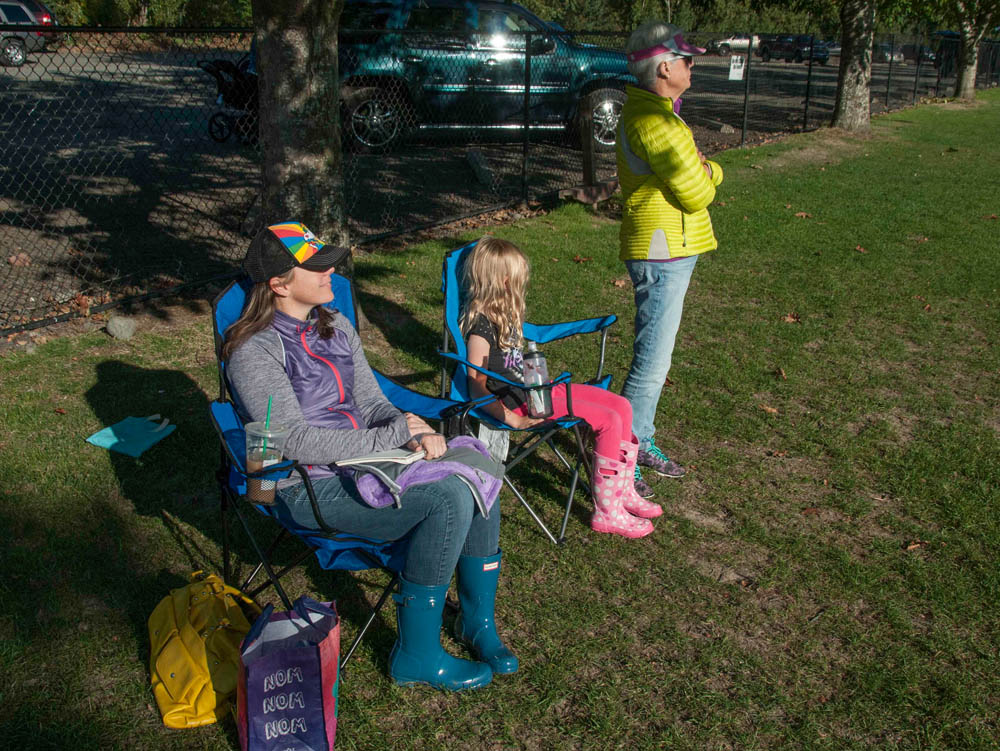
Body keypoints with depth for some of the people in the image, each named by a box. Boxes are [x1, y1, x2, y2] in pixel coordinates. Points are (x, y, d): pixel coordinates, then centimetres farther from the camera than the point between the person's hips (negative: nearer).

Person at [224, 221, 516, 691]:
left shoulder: (336, 327, 11)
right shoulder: (254, 350, -13)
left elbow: (372, 403, 13)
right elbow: (293, 440, -21)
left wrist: (413, 430, -9)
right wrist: (394, 435, -20)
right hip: (310, 488, -7)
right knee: (448, 499, -26)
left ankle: (478, 619, 3)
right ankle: (416, 655, -10)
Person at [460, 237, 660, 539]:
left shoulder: (502, 313, 13)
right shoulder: (480, 324, -18)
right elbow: (477, 388, -20)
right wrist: (514, 420, -24)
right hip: (519, 400, -10)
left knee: (622, 406, 4)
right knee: (609, 422, -17)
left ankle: (623, 493, 15)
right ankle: (606, 512, -6)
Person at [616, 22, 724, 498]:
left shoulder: (642, 111, 14)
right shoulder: (658, 124, -21)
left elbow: (694, 175, 18)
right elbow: (697, 195, -18)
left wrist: (703, 169, -2)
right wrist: (707, 173, 1)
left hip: (665, 251, 11)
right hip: (663, 255, -11)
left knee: (652, 358, 19)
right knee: (652, 365, -4)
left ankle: (641, 443, 32)